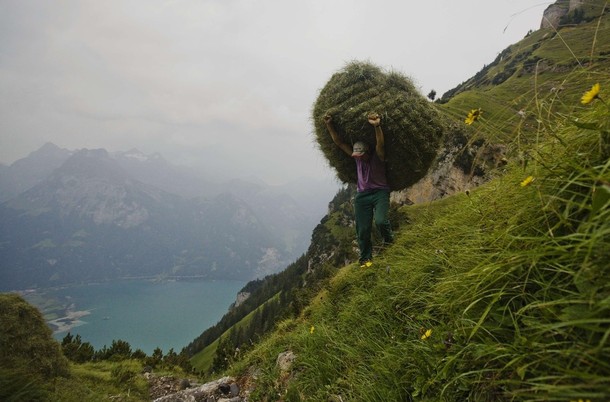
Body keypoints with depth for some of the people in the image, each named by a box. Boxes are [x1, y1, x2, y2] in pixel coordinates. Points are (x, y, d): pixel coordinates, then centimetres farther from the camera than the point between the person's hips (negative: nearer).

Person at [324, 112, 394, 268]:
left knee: (380, 221, -28)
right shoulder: (356, 156, -1)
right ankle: (365, 259, 20)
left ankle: (389, 241, 7)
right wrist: (329, 125, -15)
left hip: (380, 192, -4)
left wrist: (377, 126, -55)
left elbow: (380, 144, -37)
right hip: (362, 195, 4)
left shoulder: (378, 156, -14)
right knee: (363, 230, 2)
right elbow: (339, 142, -4)